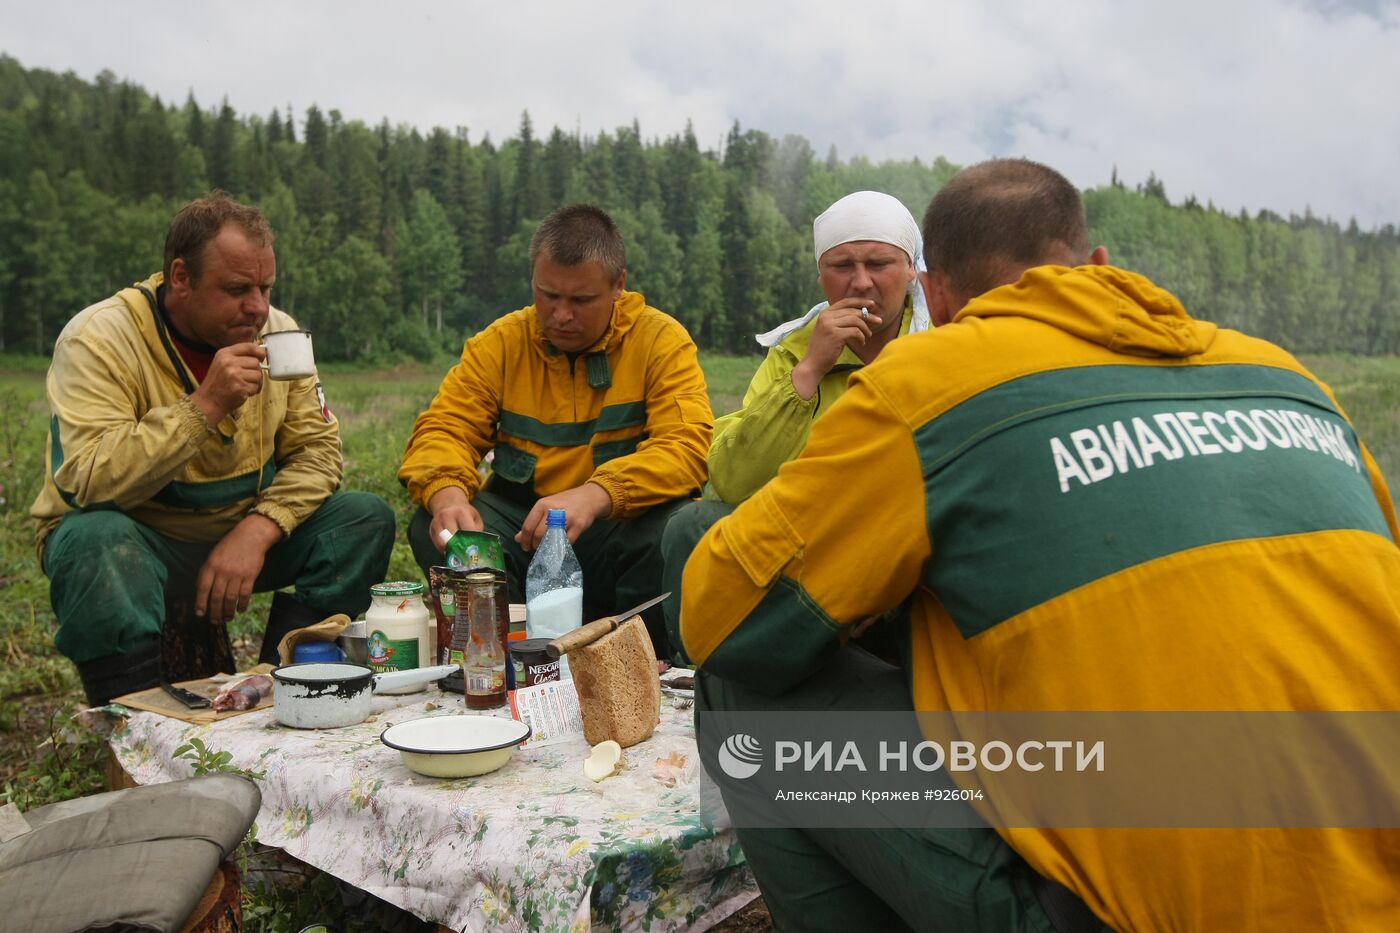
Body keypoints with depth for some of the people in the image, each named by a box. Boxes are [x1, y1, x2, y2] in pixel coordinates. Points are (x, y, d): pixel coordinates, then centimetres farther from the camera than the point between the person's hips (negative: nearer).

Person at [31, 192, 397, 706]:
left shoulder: (277, 331, -1)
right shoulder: (98, 338, -16)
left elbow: (317, 449, -4)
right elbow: (88, 481, -27)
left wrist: (258, 529, -21)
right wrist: (206, 406, -31)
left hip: (243, 534, 5)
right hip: (137, 536, -4)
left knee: (367, 518, -13)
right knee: (95, 540, -37)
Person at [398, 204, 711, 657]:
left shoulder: (661, 340, -3)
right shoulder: (500, 343, 5)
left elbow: (686, 446, -16)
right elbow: (443, 429, 0)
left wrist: (594, 495, -34)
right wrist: (447, 493, -26)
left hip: (620, 532, -2)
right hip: (520, 533, 3)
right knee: (433, 528, -23)